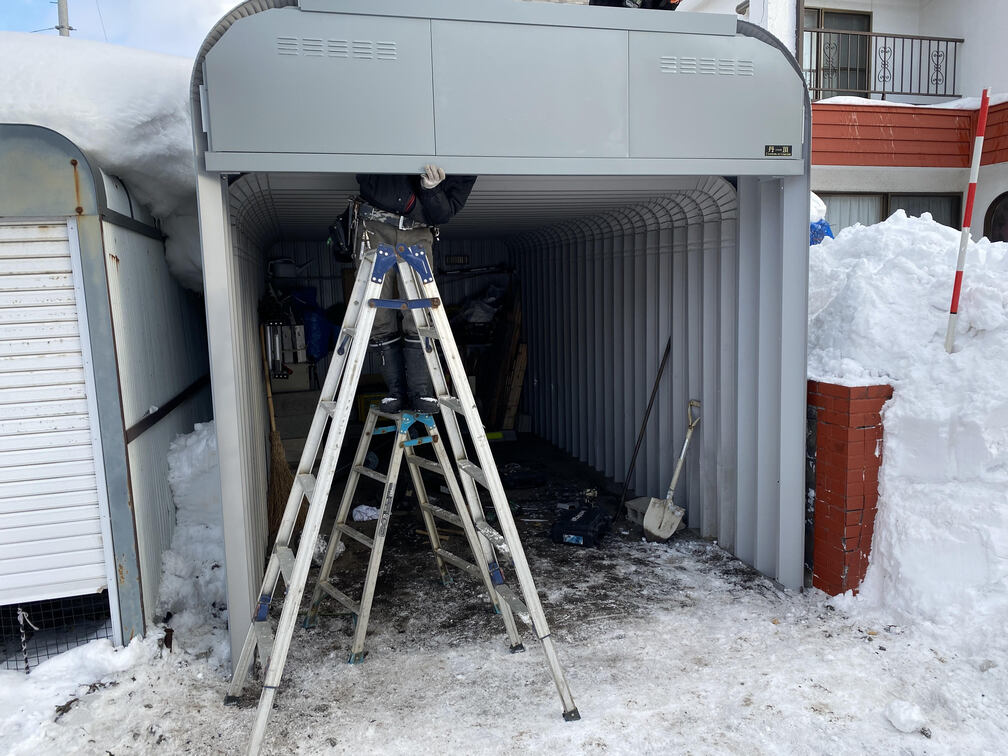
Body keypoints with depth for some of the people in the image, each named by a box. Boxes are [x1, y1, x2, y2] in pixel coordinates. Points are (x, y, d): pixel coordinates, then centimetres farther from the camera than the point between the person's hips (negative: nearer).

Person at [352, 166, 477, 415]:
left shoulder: (464, 171, 0)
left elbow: (443, 214, -5)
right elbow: (363, 177, 2)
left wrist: (431, 190, -25)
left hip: (418, 233, 1)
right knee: (380, 317, -6)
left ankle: (421, 392, -6)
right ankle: (397, 392, 1)